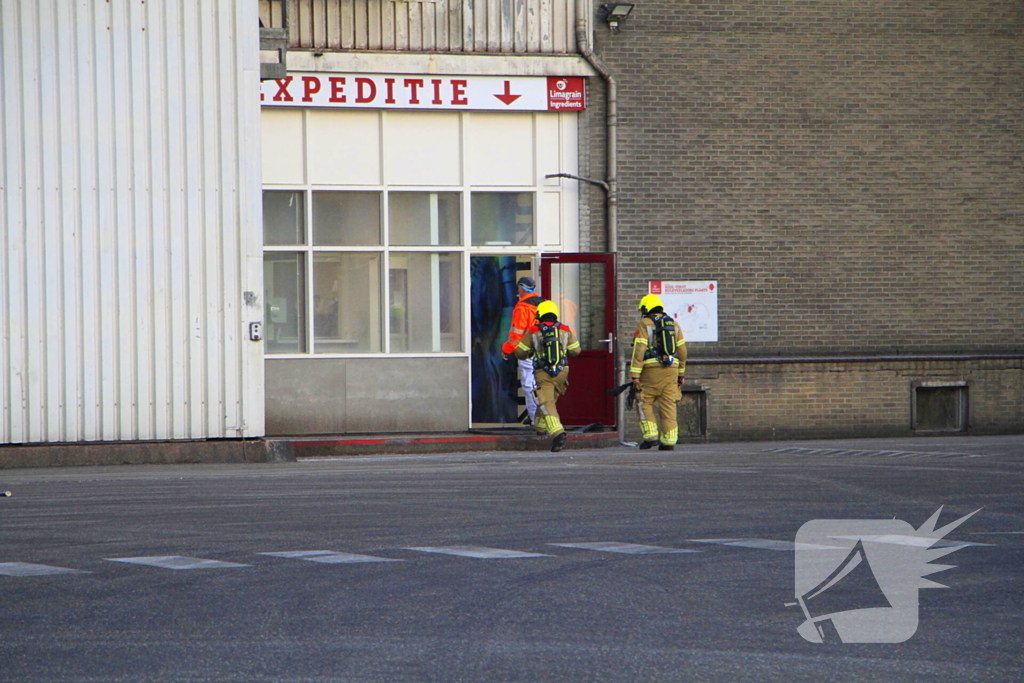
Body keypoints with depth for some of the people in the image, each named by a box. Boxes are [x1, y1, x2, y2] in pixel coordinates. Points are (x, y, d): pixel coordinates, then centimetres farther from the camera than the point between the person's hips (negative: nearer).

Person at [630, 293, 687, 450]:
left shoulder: (644, 324, -2)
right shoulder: (673, 324, 14)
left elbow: (639, 351, -10)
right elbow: (682, 351, 14)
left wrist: (635, 375, -12)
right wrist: (681, 373, 22)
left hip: (652, 369, -5)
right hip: (671, 370, 5)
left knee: (644, 404, 7)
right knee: (668, 406, 5)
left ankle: (651, 436, -4)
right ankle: (669, 442, 1)